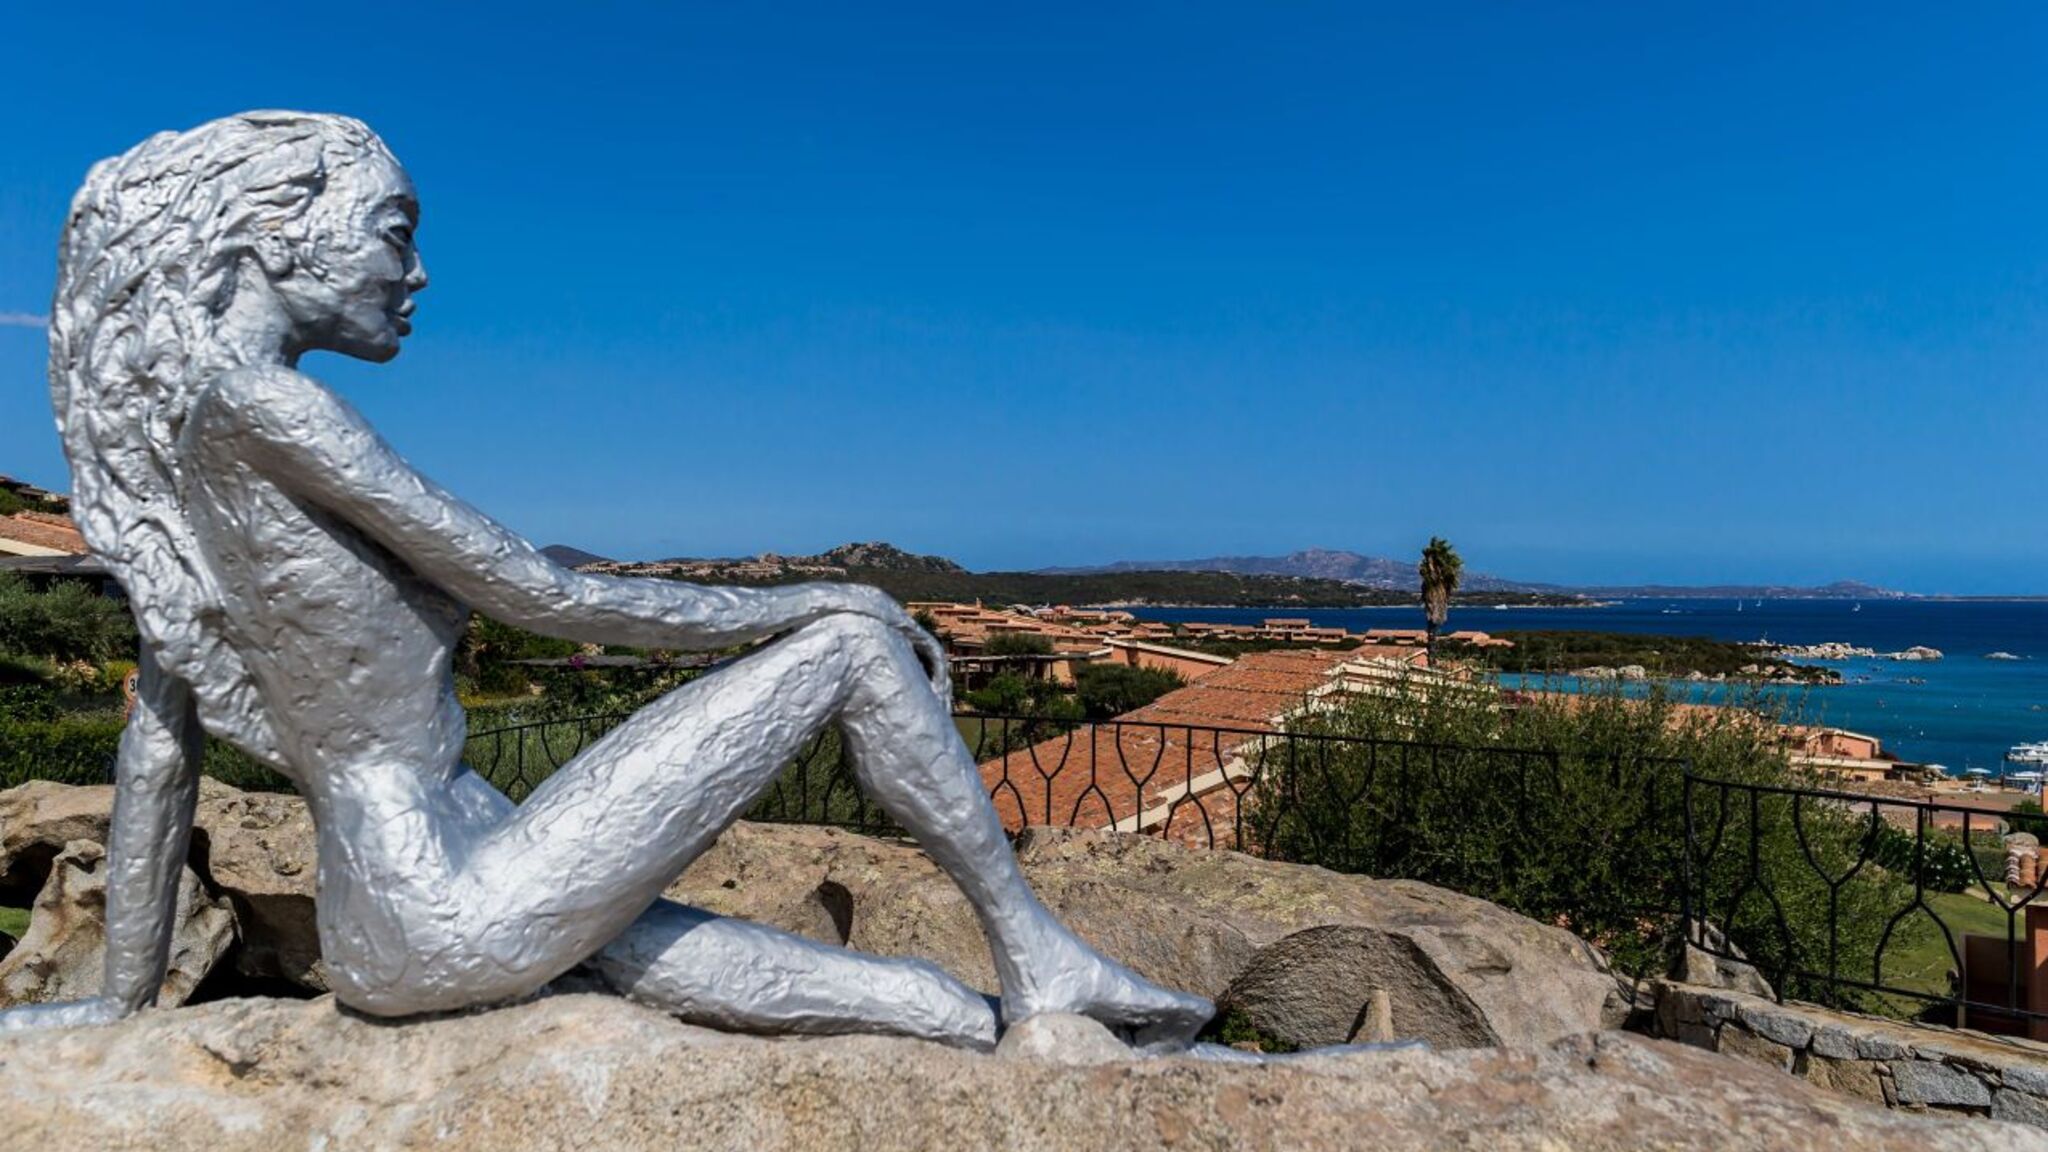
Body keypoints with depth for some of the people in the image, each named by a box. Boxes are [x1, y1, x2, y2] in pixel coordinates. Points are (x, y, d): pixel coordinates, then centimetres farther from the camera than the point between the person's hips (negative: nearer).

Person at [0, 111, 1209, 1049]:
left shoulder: (171, 444, 12)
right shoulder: (256, 403, -16)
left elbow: (158, 746, 15)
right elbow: (547, 595, -16)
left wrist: (126, 1002, 22)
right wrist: (807, 601, -5)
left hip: (388, 929, 9)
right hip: (452, 917, -9)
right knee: (850, 647, -4)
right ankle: (1036, 950, 8)